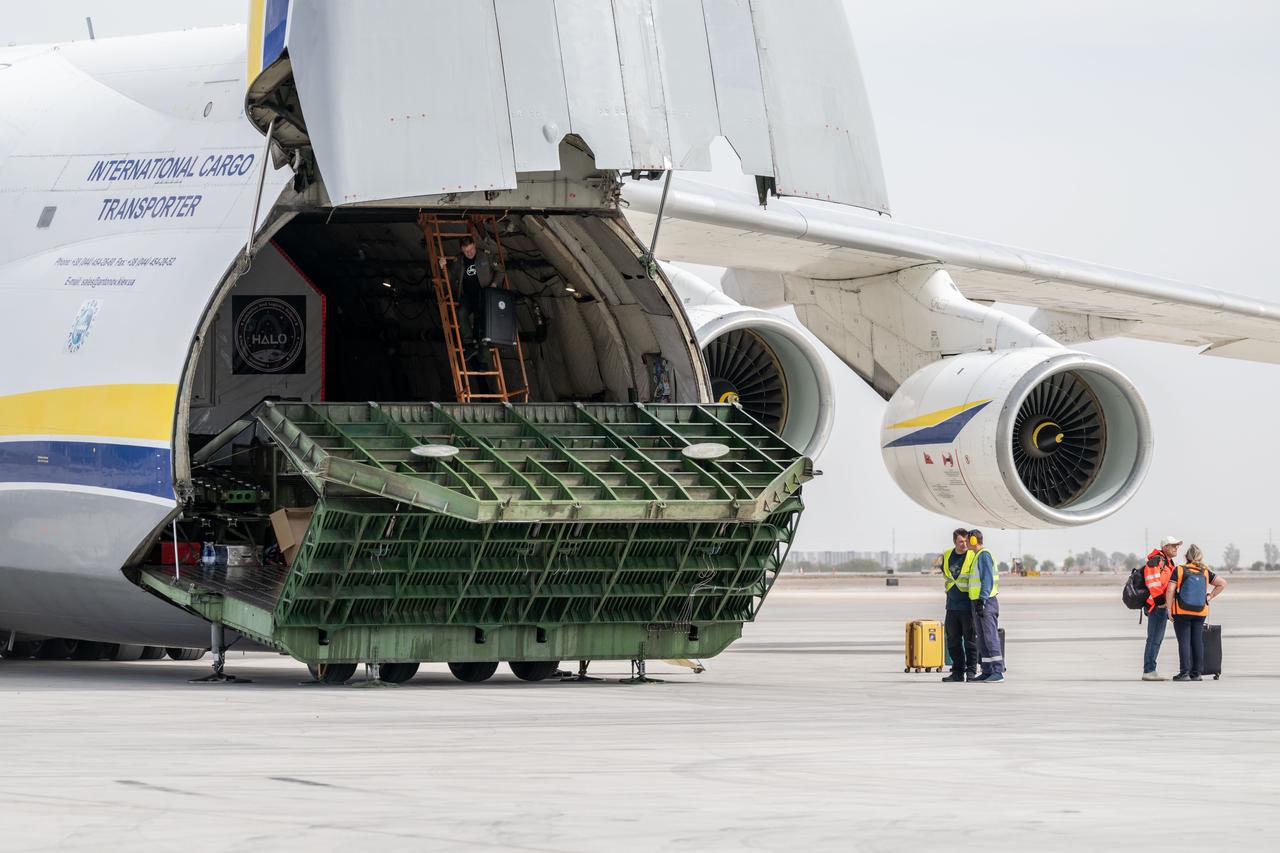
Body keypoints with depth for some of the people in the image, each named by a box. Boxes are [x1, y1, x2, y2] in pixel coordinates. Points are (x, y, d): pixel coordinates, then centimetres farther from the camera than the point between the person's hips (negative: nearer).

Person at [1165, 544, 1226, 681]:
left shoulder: (1179, 570, -6)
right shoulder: (1205, 572, 6)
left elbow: (1170, 591, -11)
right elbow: (1222, 584, 5)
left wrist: (1169, 609, -5)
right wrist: (1209, 597, 10)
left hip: (1181, 612, -4)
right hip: (1200, 612, 4)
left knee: (1184, 641, -2)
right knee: (1197, 641, 9)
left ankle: (1184, 672, -8)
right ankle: (1196, 673, 10)